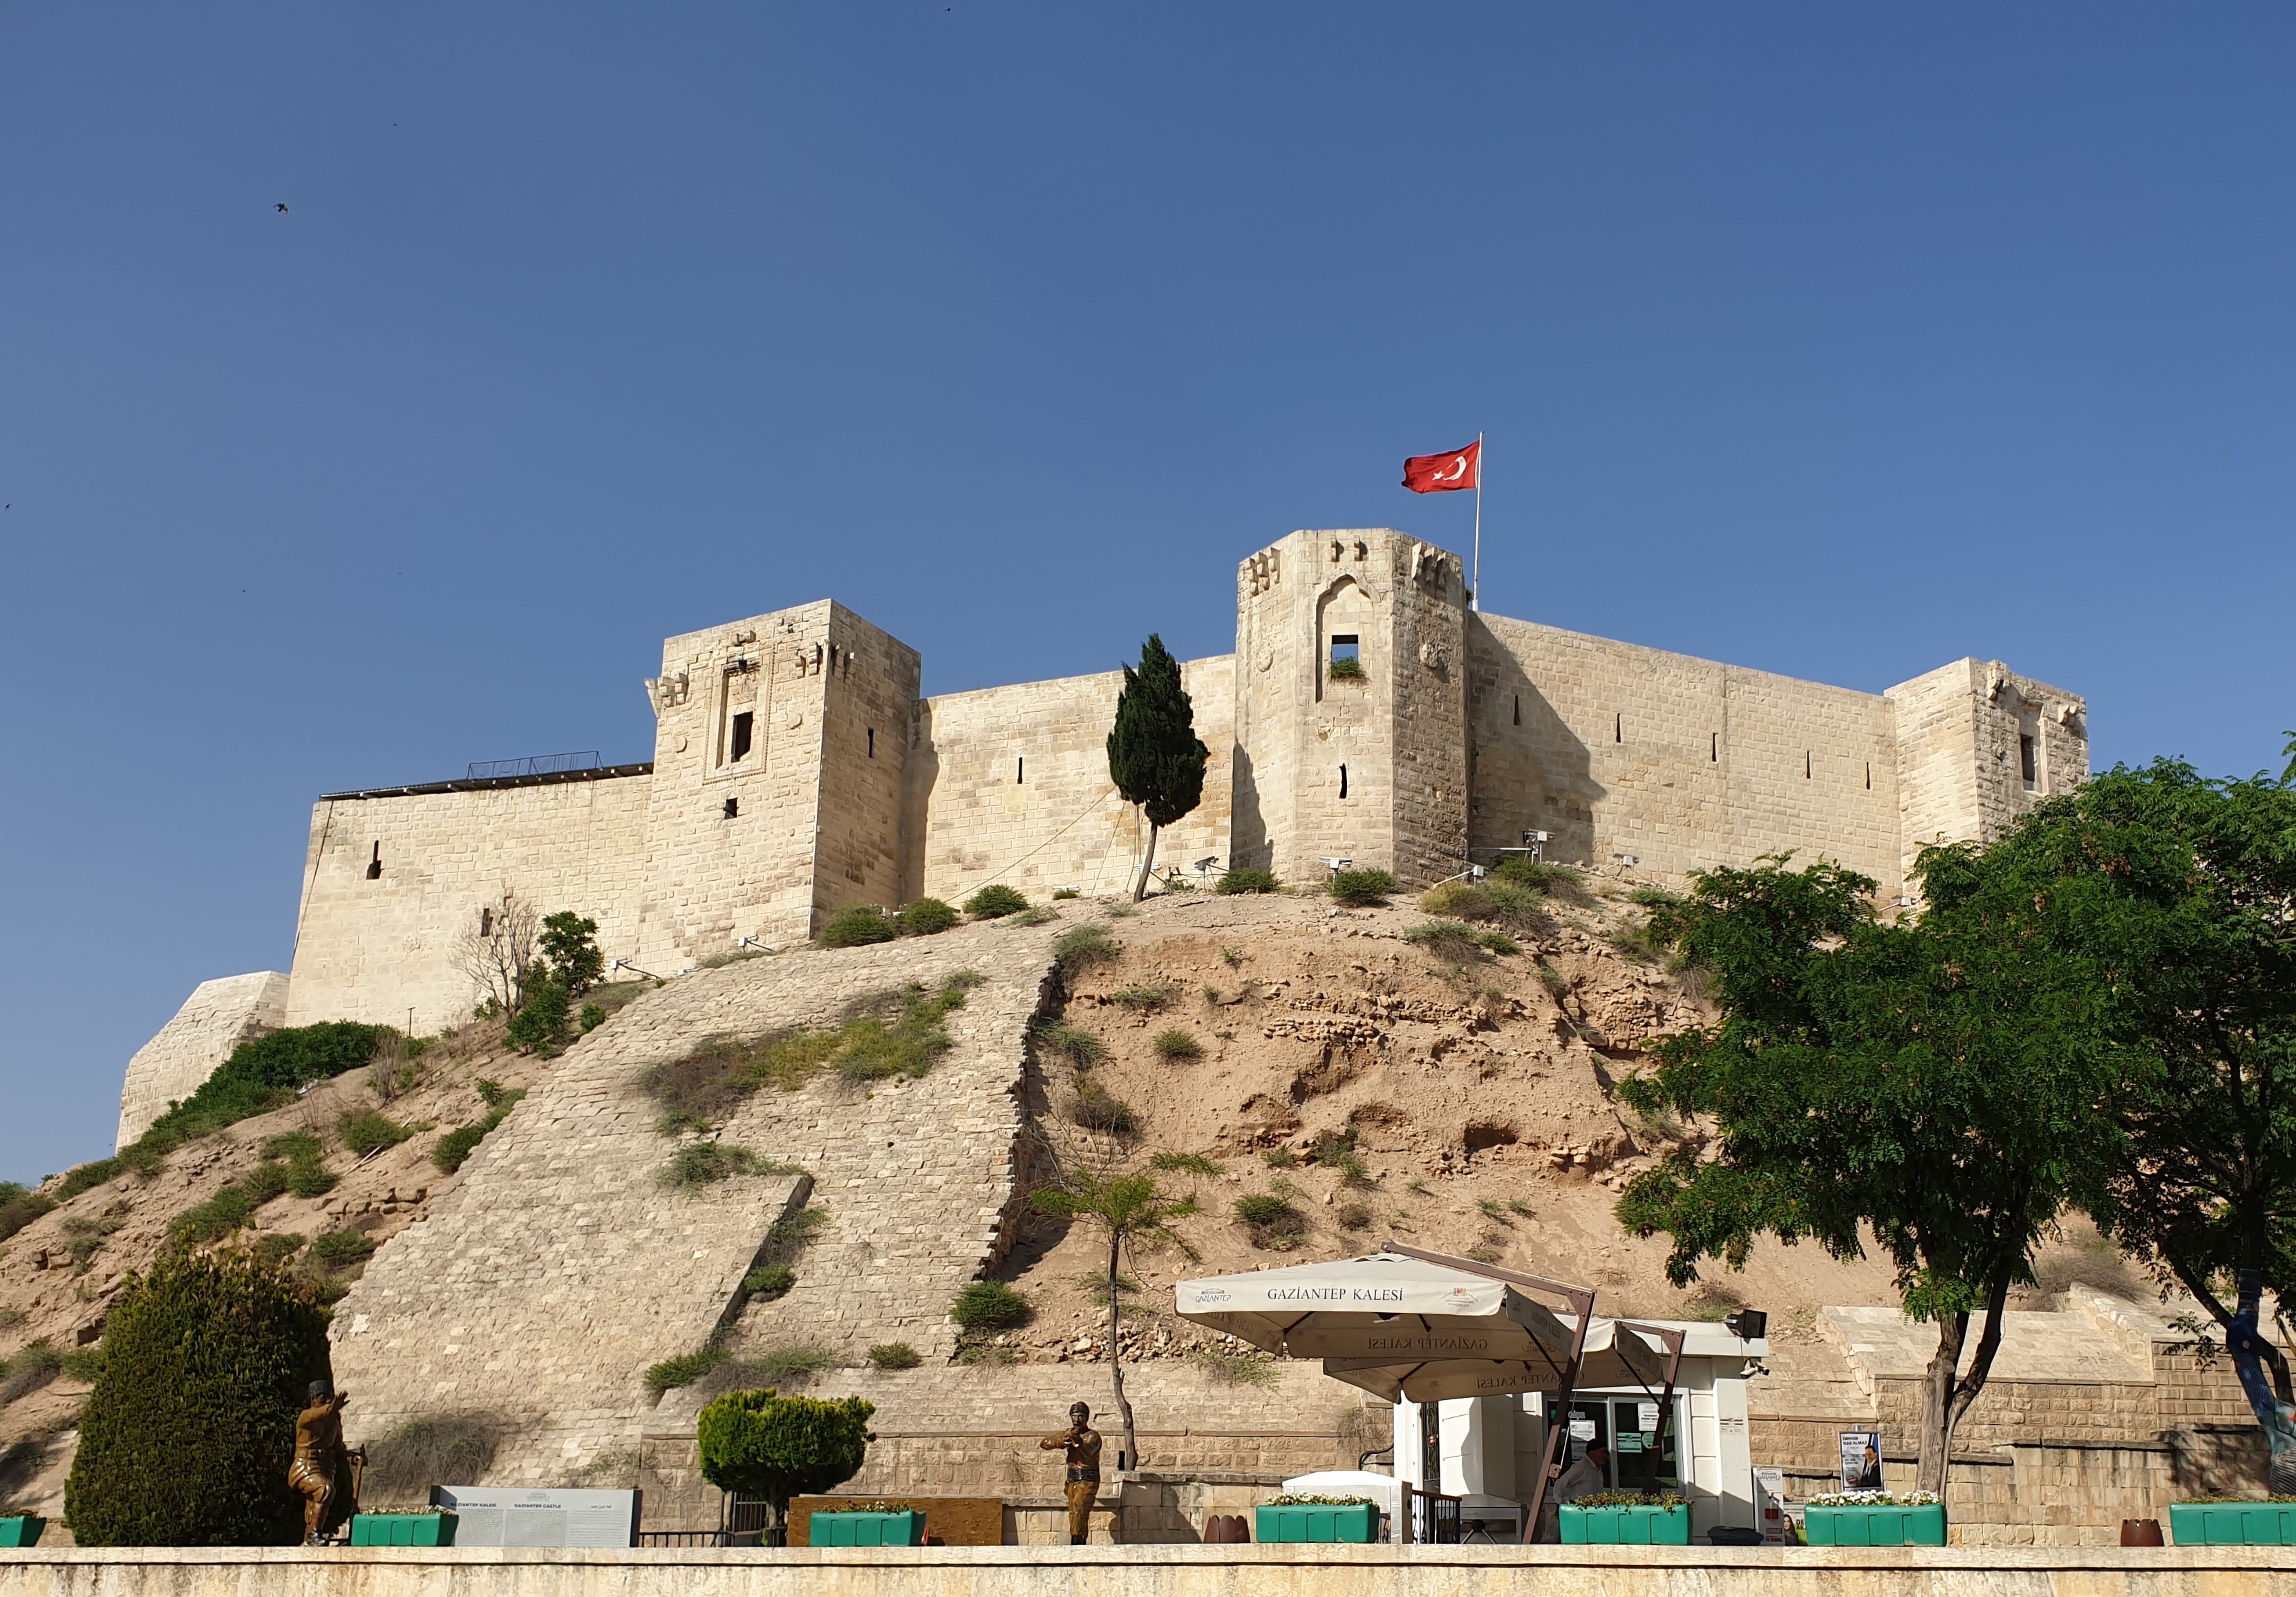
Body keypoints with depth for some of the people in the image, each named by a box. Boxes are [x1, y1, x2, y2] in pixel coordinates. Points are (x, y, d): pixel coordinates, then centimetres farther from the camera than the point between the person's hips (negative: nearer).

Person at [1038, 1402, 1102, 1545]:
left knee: (1079, 1511, -20)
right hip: (1072, 1479, 6)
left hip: (1088, 1479, -6)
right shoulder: (1069, 1433, 12)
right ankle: (1080, 1546, 8)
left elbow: (1088, 1451, -27)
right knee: (1074, 1514, 4)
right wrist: (1061, 1441, -14)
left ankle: (1076, 1543, -25)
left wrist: (1078, 1440, -47)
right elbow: (1044, 1443, 5)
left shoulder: (1093, 1435, -5)